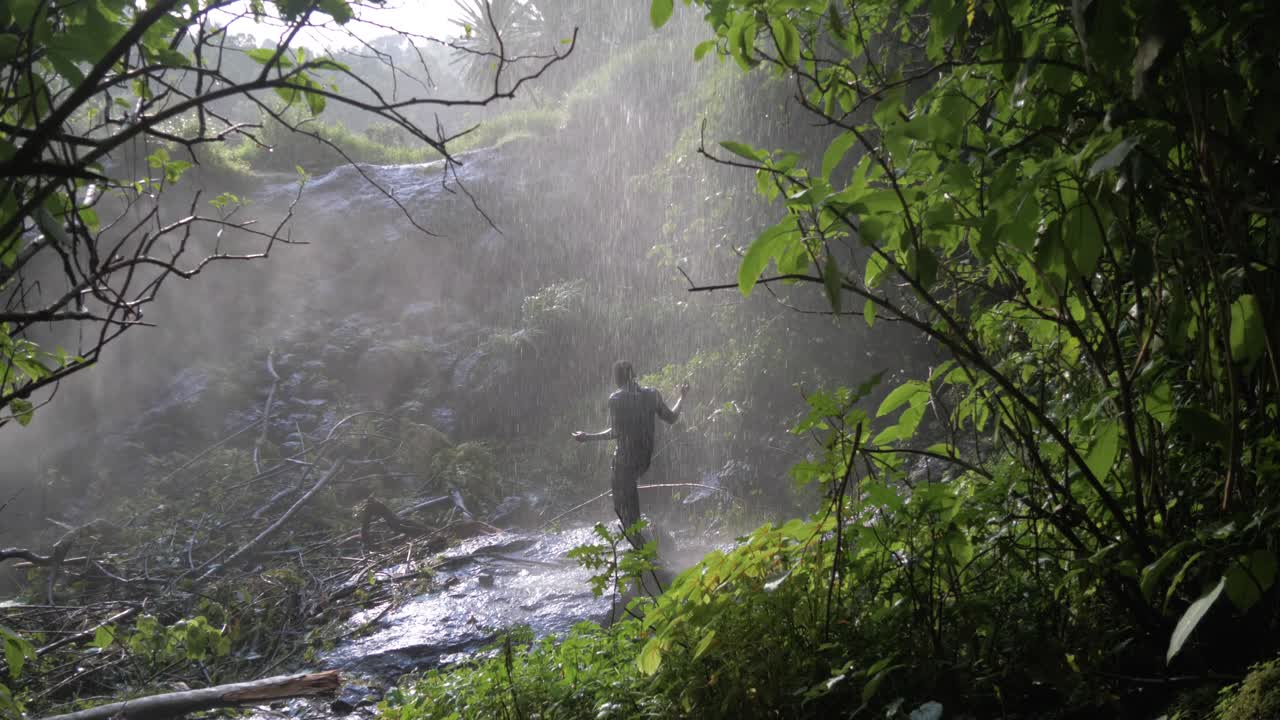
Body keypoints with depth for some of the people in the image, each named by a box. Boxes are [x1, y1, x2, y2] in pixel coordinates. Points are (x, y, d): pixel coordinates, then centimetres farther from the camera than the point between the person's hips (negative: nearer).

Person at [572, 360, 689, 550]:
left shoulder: (616, 399, -13)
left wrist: (587, 437, -3)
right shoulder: (651, 394, -1)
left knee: (627, 507, 6)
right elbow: (671, 418, 5)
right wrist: (681, 397, 21)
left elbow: (615, 432, -15)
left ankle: (640, 546, 6)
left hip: (626, 456, -5)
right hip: (648, 455, 5)